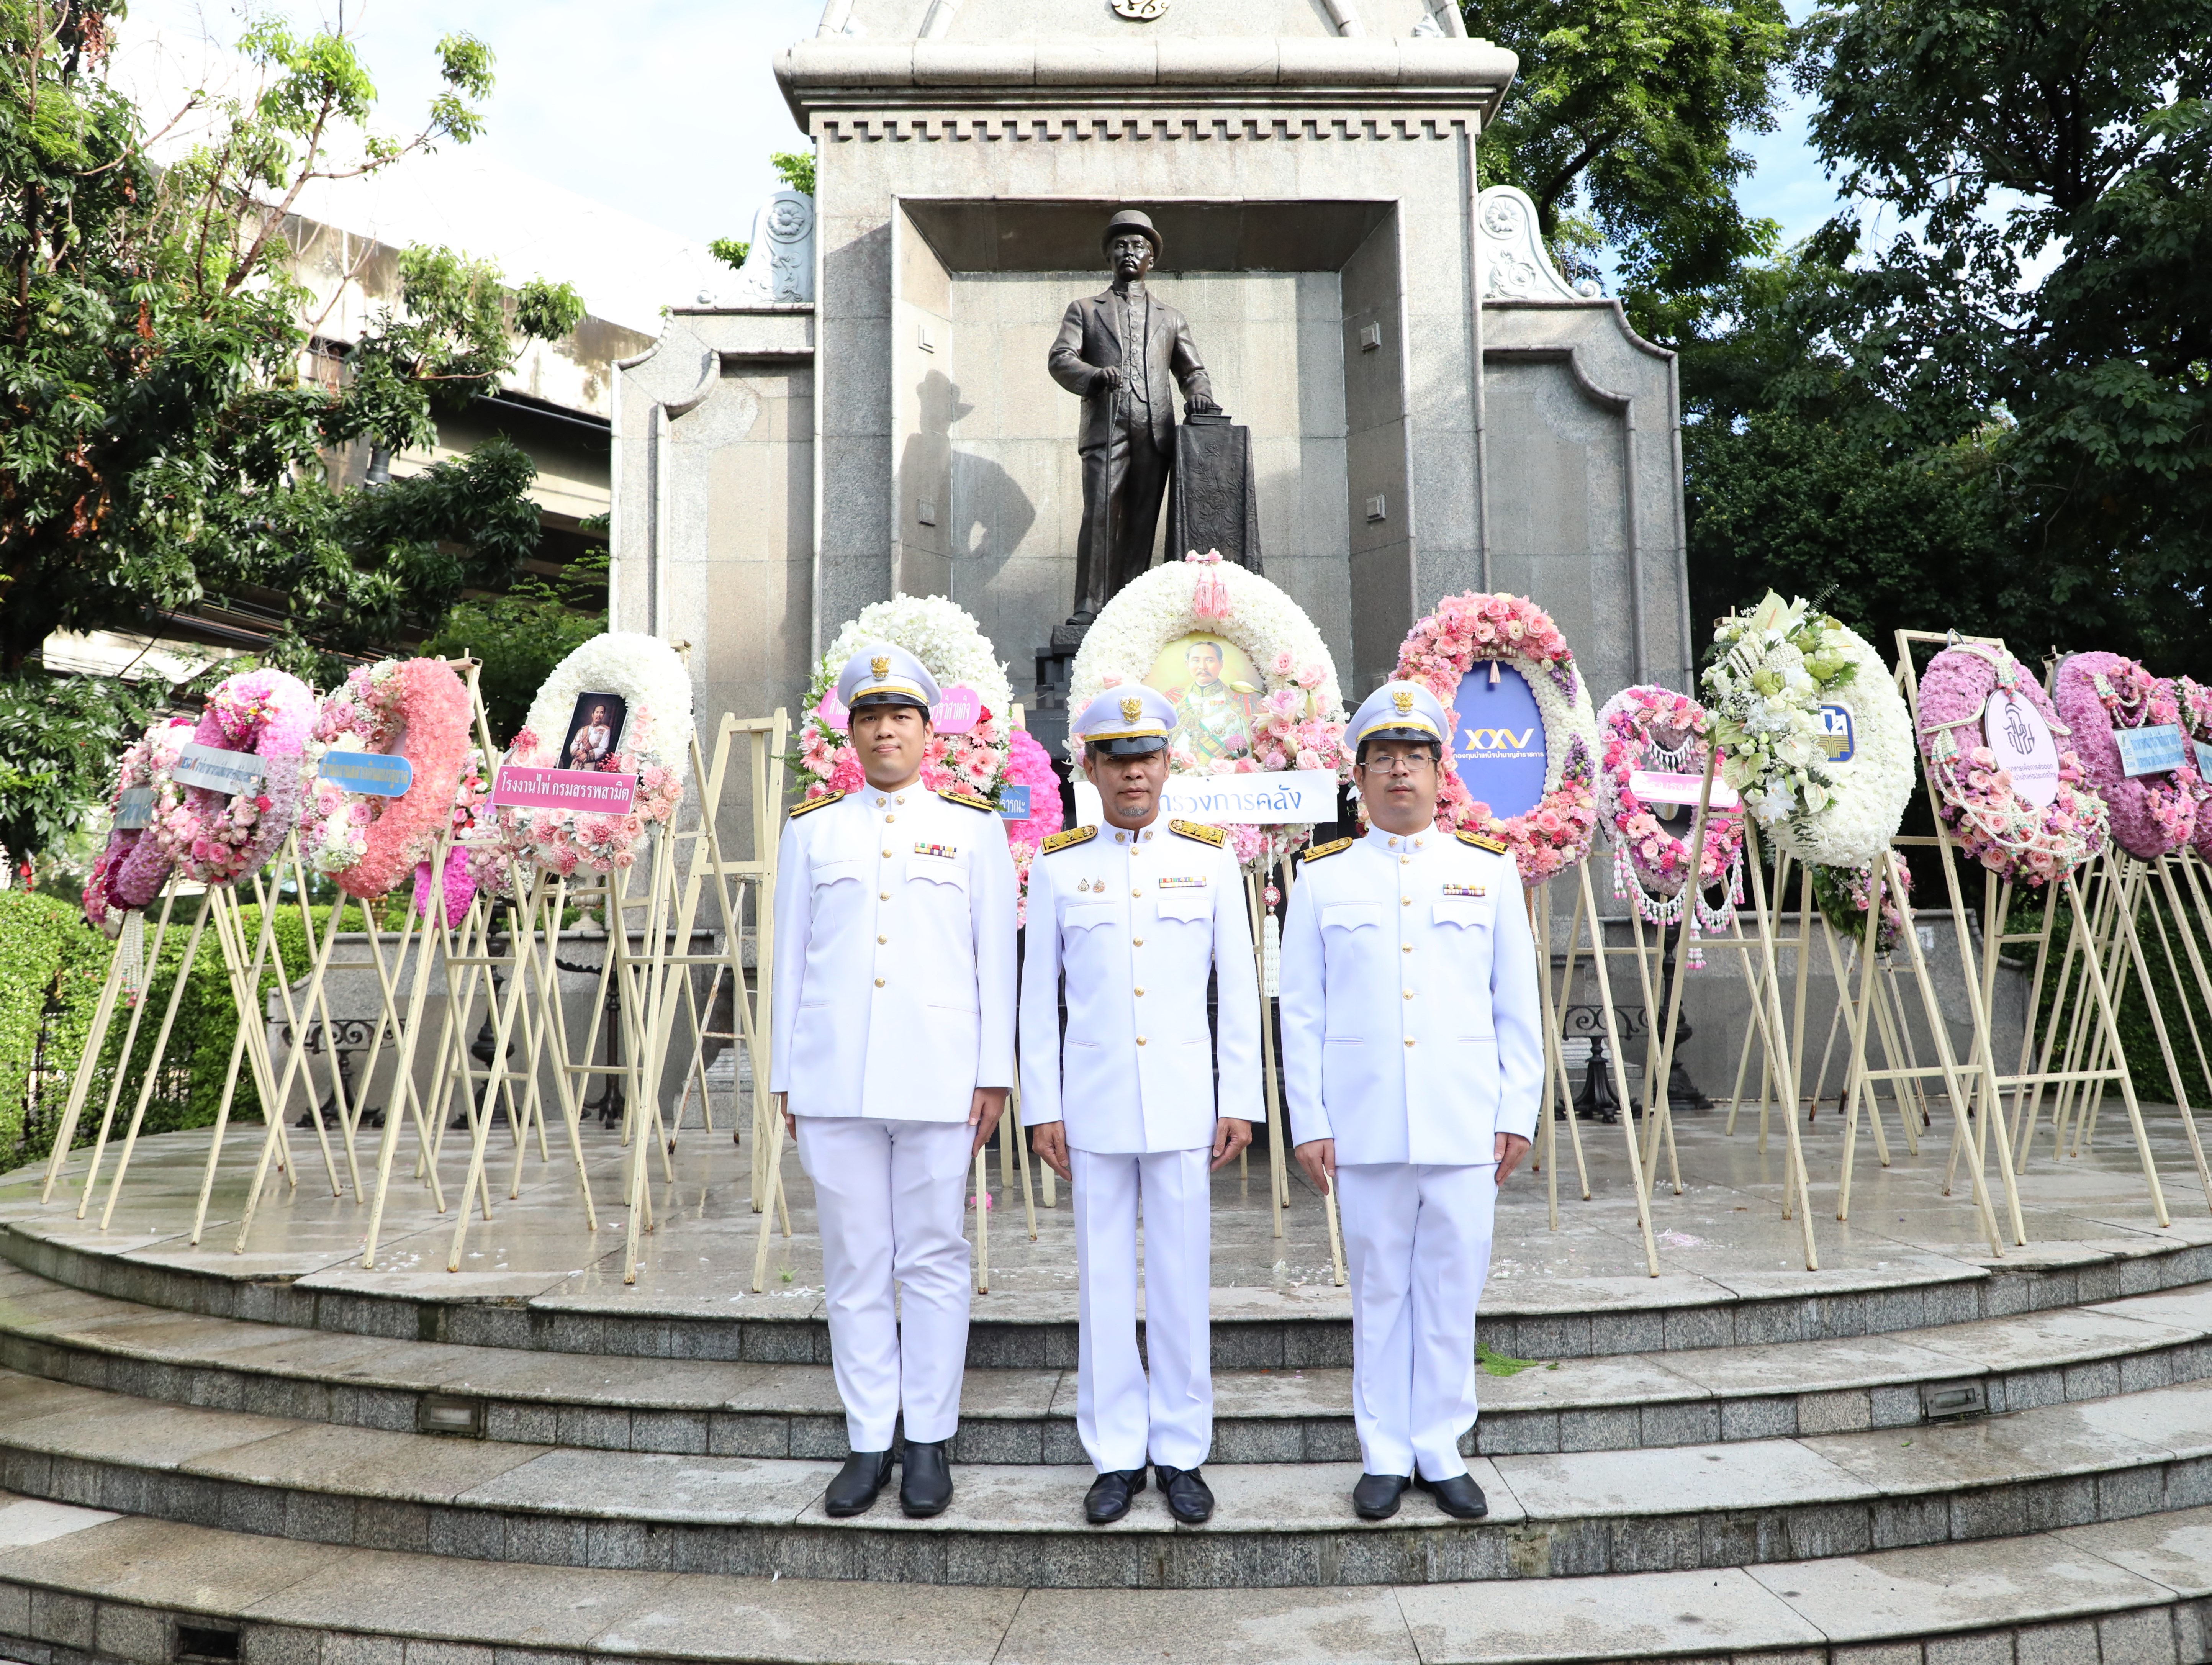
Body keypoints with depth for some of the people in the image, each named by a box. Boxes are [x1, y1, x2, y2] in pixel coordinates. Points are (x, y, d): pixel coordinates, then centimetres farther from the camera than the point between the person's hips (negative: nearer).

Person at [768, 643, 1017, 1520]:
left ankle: (929, 1443, 17)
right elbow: (790, 958, 11)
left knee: (933, 1262, 5)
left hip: (938, 1079, -2)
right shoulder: (811, 830, 11)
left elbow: (996, 957, 4)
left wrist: (994, 1073, -2)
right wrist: (785, 1078, 8)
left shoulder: (973, 827, 7)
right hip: (833, 1079, 2)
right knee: (854, 1266, 7)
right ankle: (868, 1442, 19)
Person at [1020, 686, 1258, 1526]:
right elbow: (1038, 994, 5)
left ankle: (1181, 1452, 20)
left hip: (1183, 1100, 0)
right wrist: (1041, 1107, 0)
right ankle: (1116, 1455, 19)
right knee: (1104, 1277, 6)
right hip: (1093, 1100, 0)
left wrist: (1240, 1100, -1)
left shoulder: (1210, 859, 3)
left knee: (1183, 1275, 5)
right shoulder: (1058, 867, 4)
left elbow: (1239, 986, 3)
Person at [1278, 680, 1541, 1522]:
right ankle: (1385, 1457, 21)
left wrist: (1517, 1114, 2)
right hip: (1365, 1128, 0)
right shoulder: (1322, 878, 5)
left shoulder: (1490, 871, 7)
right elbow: (1300, 1014, 4)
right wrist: (1309, 1123, -1)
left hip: (1464, 1126, 1)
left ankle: (1443, 1453, 22)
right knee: (1379, 1290, 8)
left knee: (1452, 1289, 7)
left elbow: (1518, 1010, 7)